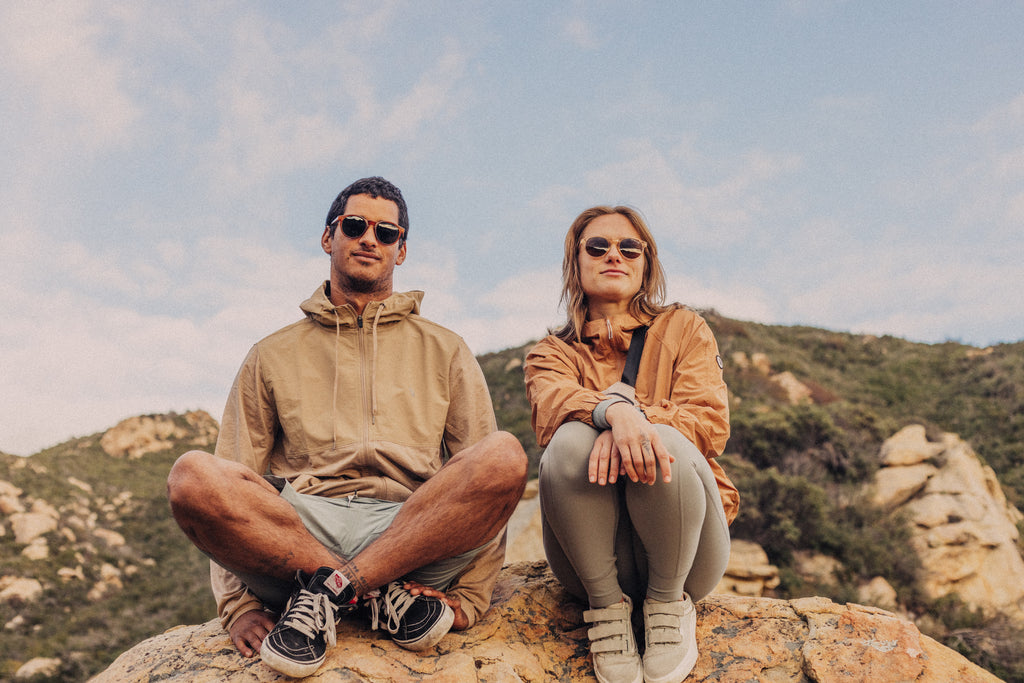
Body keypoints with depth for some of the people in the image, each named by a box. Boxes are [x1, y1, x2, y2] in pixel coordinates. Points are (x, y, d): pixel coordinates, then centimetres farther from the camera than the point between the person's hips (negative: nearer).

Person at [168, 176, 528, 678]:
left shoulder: (444, 350, 19)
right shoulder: (272, 356, 21)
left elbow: (488, 484, 9)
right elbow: (234, 477, 12)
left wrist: (468, 595, -5)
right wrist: (238, 604, -3)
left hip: (416, 533, 0)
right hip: (293, 531, 1)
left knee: (505, 456, -28)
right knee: (192, 476, -27)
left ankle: (327, 590, -21)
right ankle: (382, 595, -20)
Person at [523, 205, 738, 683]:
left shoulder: (683, 329, 15)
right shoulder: (552, 354, 14)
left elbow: (710, 420, -2)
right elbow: (553, 410, -11)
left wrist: (638, 418, -23)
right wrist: (613, 410, -35)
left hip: (683, 553, 0)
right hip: (595, 553, 0)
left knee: (666, 443, -31)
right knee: (571, 441, -28)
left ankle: (671, 600, -6)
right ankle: (606, 603, -10)